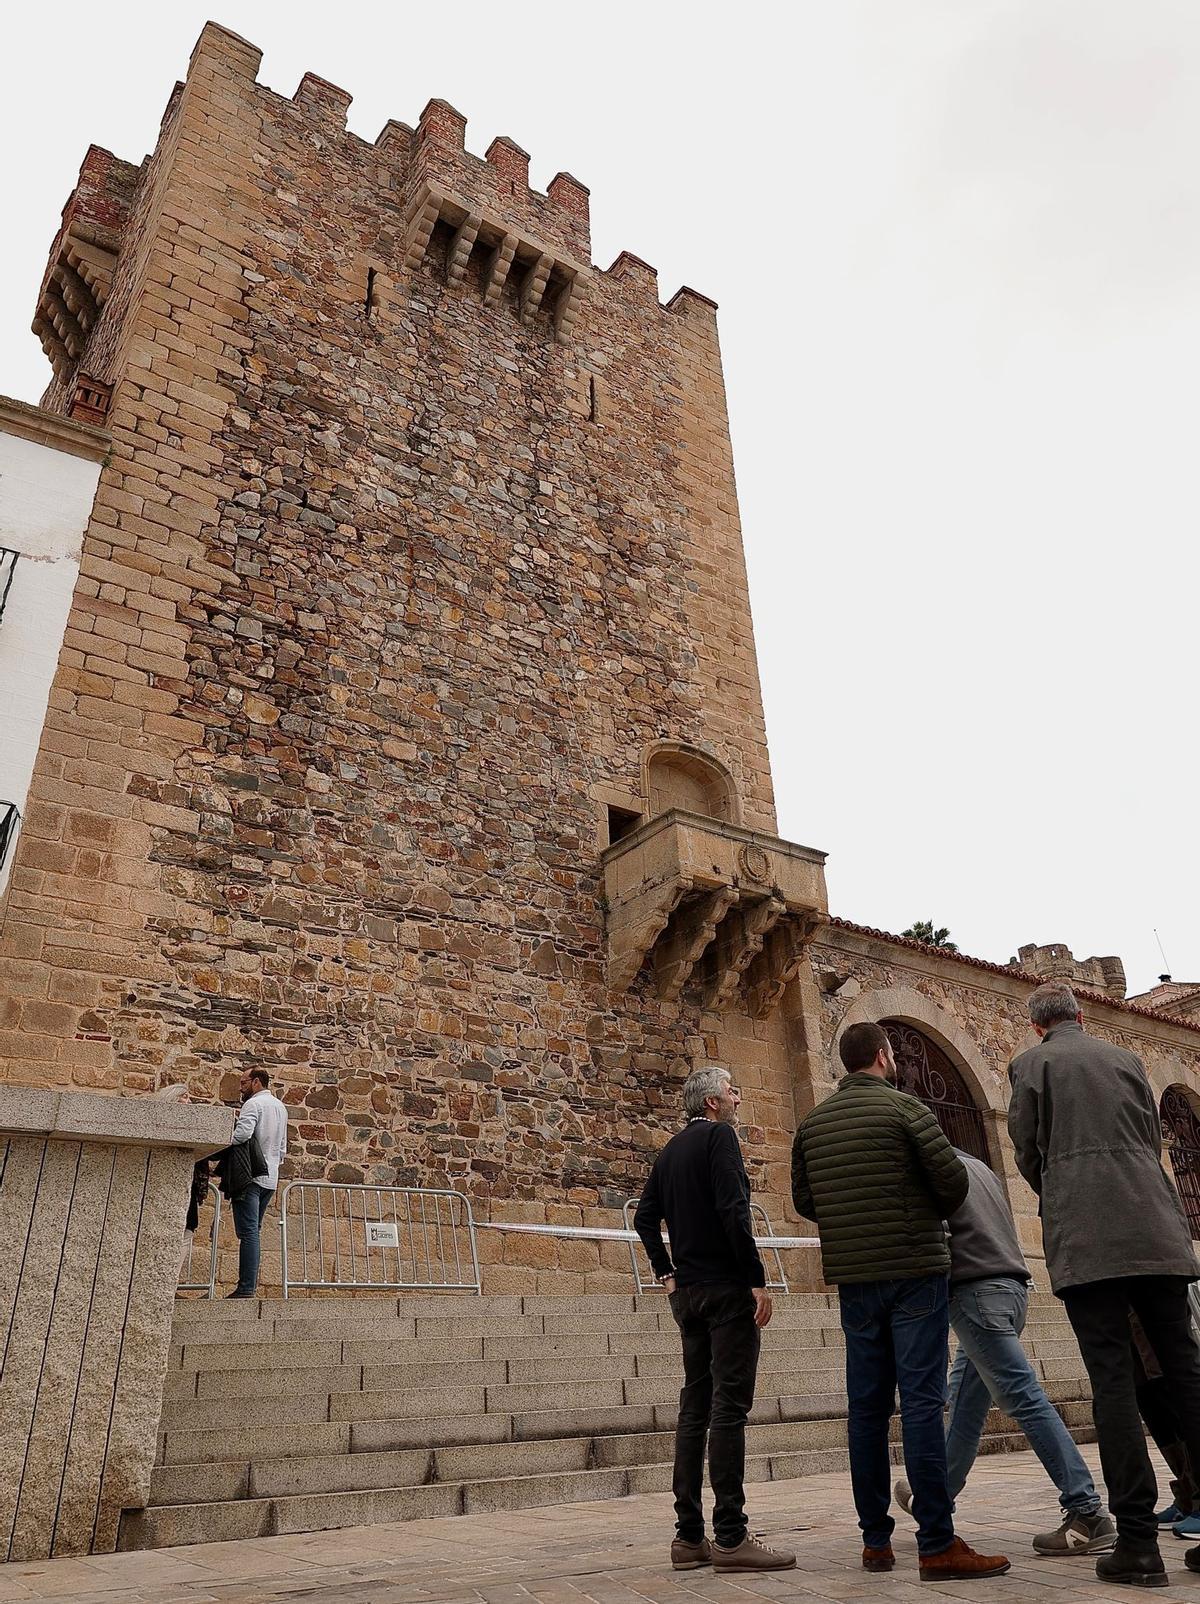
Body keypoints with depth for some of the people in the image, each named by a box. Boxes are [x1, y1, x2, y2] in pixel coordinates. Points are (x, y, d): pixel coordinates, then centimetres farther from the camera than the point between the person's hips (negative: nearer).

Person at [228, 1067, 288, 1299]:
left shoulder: (254, 1103, -7)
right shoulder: (280, 1107, 20)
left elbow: (242, 1133, -24)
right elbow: (282, 1149, 25)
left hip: (251, 1176, -8)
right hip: (270, 1178, 8)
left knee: (248, 1232, -10)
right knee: (253, 1231, 13)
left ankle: (246, 1288, -12)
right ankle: (252, 1283, 11)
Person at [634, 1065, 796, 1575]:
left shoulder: (669, 1151, 16)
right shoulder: (719, 1136, -9)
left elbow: (645, 1216, 17)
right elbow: (733, 1209, -19)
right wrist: (757, 1280, -17)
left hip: (687, 1291, 8)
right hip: (726, 1287, -8)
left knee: (695, 1405, 10)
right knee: (729, 1404, -5)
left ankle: (689, 1537, 14)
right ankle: (730, 1537, -3)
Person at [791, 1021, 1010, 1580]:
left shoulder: (812, 1122, 8)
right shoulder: (904, 1108, -8)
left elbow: (803, 1201, 11)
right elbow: (953, 1178, -11)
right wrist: (934, 1212, 9)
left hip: (853, 1277, 5)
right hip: (914, 1271, -5)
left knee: (867, 1406, 8)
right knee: (921, 1401, -4)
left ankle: (875, 1540, 14)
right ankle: (937, 1545, -2)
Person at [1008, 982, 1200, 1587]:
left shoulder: (1029, 1064, 6)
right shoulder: (1126, 1059, 18)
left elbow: (1027, 1153, 6)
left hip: (1085, 1239, -4)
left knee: (1112, 1378, -5)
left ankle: (1138, 1541, -6)